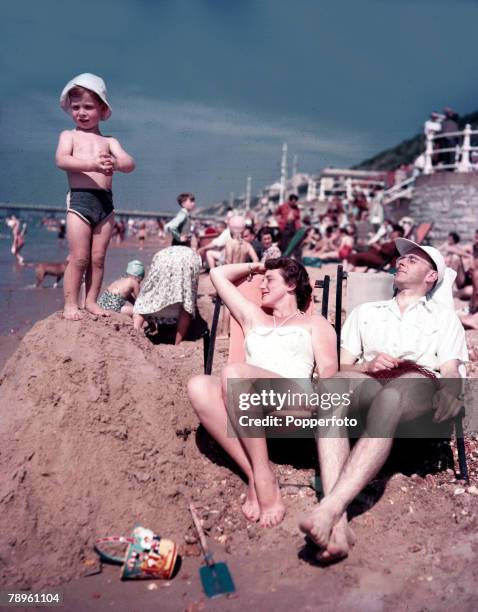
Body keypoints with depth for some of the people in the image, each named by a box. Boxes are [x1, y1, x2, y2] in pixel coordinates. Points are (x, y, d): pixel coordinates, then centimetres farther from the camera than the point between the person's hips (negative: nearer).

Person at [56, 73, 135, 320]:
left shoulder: (109, 141, 15)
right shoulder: (69, 135, 9)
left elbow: (129, 163, -1)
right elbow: (62, 160, -11)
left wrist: (114, 163, -24)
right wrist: (92, 164, -25)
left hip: (105, 201, 3)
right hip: (79, 199, -3)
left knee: (98, 257, 5)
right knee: (79, 257, -5)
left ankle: (91, 301, 14)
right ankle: (70, 304, 3)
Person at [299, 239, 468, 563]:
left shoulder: (444, 315, 25)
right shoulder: (364, 312, 30)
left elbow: (452, 371, 10)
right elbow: (341, 367, 18)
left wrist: (450, 392, -14)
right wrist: (368, 366, -5)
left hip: (420, 384, -1)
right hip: (369, 383, 2)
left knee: (389, 399, -40)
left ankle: (328, 509, -51)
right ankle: (338, 522, -48)